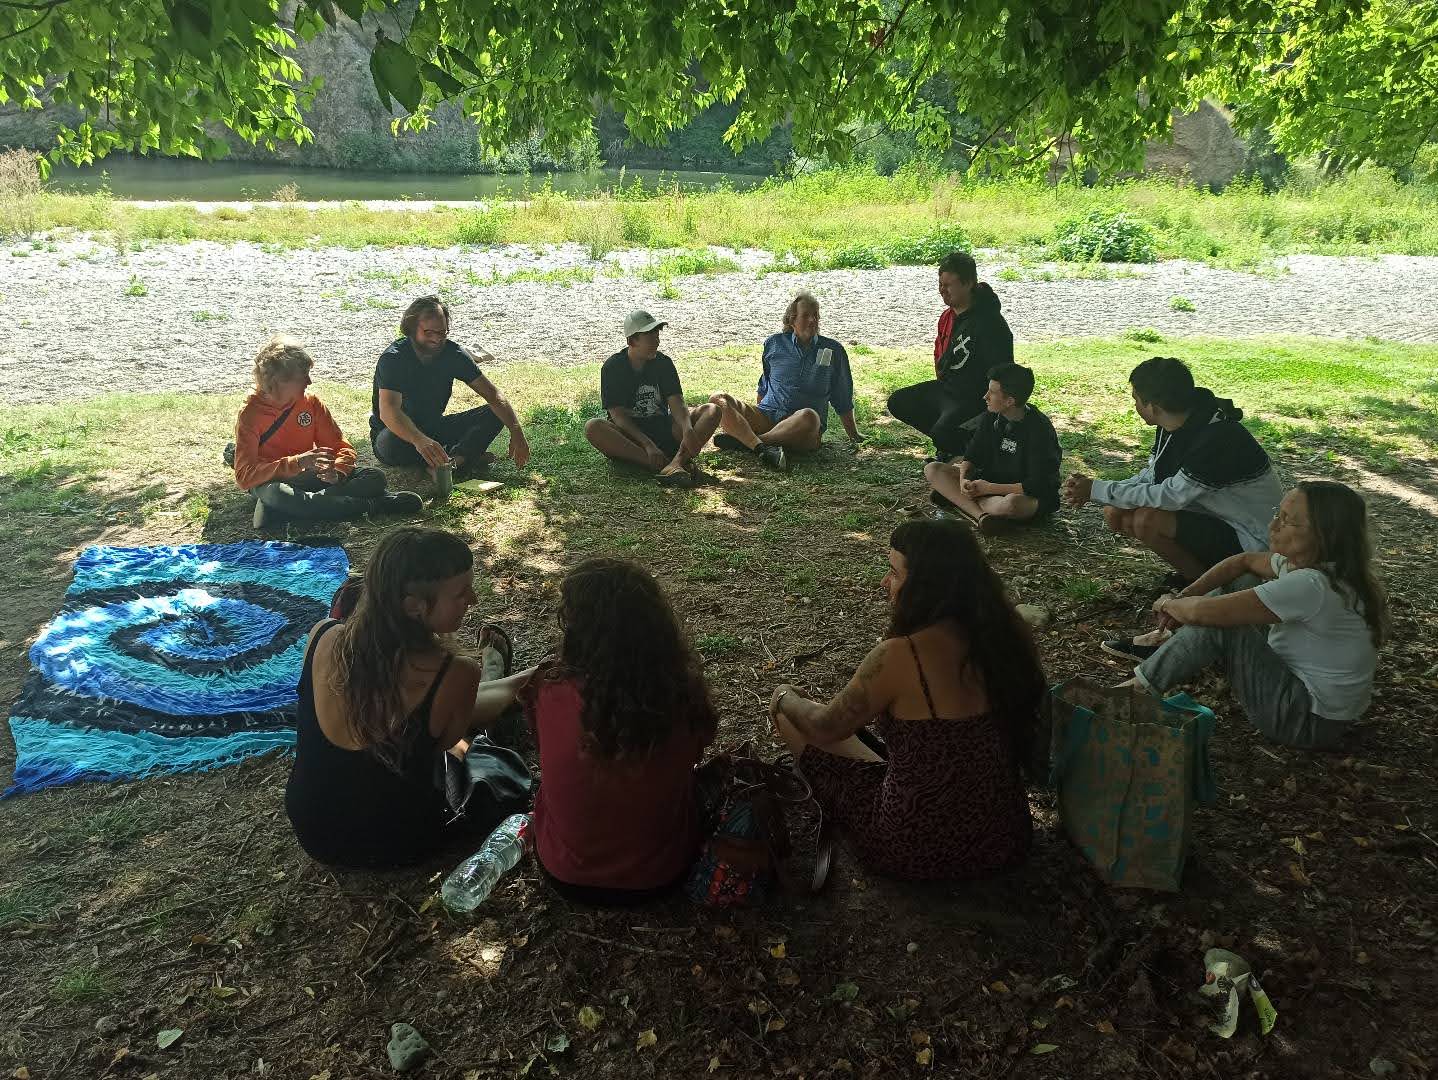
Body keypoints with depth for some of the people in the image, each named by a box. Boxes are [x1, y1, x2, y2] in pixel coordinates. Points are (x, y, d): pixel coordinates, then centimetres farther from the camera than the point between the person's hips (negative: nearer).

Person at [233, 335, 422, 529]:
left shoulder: (311, 402, -1)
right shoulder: (250, 414, -13)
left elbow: (342, 447, 2)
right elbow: (244, 476, -21)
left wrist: (336, 472, -23)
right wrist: (298, 462, -33)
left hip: (308, 476, 5)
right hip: (271, 481, -4)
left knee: (375, 478, -17)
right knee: (274, 494, -43)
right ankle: (370, 506, -37)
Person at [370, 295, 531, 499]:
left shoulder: (453, 353, -9)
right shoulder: (393, 358, -24)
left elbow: (492, 395, -13)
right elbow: (388, 411, -41)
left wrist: (516, 432, -30)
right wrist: (420, 441, -60)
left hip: (434, 427, 5)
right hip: (400, 433, -5)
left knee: (494, 414, -15)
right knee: (391, 445, -42)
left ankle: (448, 463, -36)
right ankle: (462, 458, -28)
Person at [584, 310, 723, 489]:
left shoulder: (663, 363, 2)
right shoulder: (613, 367, -7)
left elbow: (676, 403, -9)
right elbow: (618, 415, -15)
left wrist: (688, 430, -33)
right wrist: (647, 445, -30)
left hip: (663, 430, 3)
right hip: (629, 435, -3)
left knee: (712, 410, -16)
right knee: (593, 427, -34)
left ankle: (675, 464, -43)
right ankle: (660, 466, -45)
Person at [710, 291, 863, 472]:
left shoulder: (833, 351, 10)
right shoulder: (774, 344, 12)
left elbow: (843, 401, 17)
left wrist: (853, 435, 17)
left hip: (800, 430, -2)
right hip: (766, 416, 2)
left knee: (809, 417, -40)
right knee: (718, 400, -22)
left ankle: (743, 439, -35)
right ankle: (762, 449, -45)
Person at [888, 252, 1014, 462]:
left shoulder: (990, 323, -23)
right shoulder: (948, 316, 5)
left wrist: (988, 409, -20)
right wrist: (940, 384, 16)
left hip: (975, 398, -10)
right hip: (945, 389, 10)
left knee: (943, 432, -32)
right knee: (897, 403, 8)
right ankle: (950, 443, 10)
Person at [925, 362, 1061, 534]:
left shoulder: (1039, 429, -21)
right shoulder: (992, 417, -1)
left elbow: (1037, 485, -24)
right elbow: (972, 455, 6)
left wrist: (989, 488, -23)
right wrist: (963, 479, -16)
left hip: (1031, 496, -7)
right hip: (990, 482, 7)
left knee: (1012, 503, -45)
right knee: (932, 469, -10)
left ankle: (956, 500, -22)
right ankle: (981, 515, -28)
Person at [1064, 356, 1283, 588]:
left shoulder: (1217, 438, -30)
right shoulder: (1175, 426, -3)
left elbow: (1170, 495, -28)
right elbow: (1150, 478, 3)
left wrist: (1096, 490, -21)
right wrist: (1089, 489, -11)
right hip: (1213, 517, 9)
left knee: (1147, 521, -28)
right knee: (1115, 513, -3)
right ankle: (1194, 568, 9)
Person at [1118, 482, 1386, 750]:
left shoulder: (1309, 586, -30)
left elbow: (1201, 612, -30)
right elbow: (1245, 560, 13)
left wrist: (1168, 604, -7)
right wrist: (1182, 597, 0)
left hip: (1310, 723, -10)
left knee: (1215, 625, -19)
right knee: (1242, 584, 8)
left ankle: (1139, 690, -4)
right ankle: (1162, 642, 18)